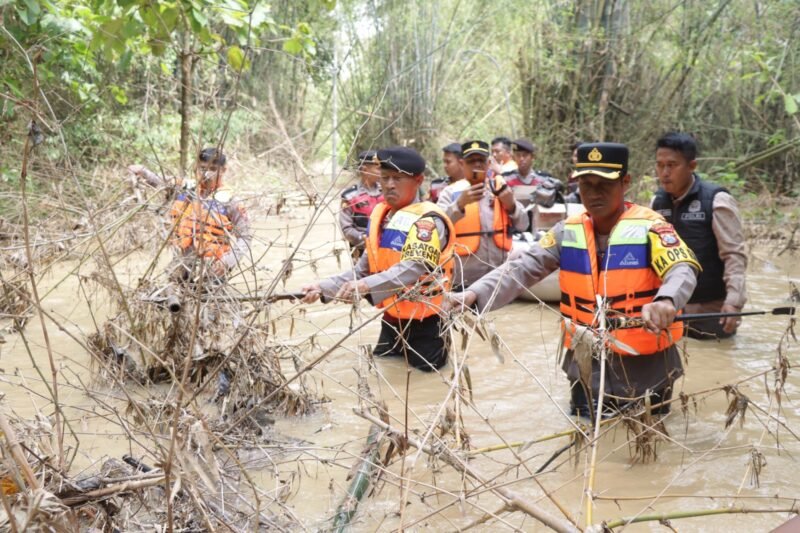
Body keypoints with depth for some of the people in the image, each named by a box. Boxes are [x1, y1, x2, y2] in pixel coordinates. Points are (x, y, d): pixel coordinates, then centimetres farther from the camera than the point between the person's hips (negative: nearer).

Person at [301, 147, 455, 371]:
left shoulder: (427, 219, -17)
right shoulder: (380, 216, 6)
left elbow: (415, 267, -33)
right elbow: (363, 270, 9)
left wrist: (367, 286, -45)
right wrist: (324, 288, -4)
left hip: (424, 324, -7)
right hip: (391, 321, 7)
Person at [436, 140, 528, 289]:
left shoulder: (500, 187, 7)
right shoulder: (450, 192, -2)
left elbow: (522, 225, 4)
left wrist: (511, 205, -16)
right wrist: (459, 204, -32)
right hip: (465, 279, -3)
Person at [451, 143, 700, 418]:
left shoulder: (649, 227, -11)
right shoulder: (568, 232, -1)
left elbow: (682, 270, -24)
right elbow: (522, 268, -7)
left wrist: (666, 301, -48)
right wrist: (474, 294, -24)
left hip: (644, 363, -3)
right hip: (587, 364, 3)